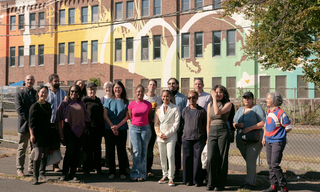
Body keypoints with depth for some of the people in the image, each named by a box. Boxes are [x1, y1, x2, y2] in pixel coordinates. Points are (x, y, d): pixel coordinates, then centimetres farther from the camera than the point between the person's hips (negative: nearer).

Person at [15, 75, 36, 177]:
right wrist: (29, 120, -16)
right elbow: (19, 109, -10)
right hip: (24, 125, -4)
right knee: (22, 148, 2)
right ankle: (19, 169, 11)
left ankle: (31, 168, 19)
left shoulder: (37, 93, 11)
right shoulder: (19, 94, 0)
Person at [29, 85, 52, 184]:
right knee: (38, 155, -12)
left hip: (47, 133, 6)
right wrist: (32, 134, -14)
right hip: (37, 134, -6)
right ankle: (35, 177, -5)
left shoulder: (48, 105, 12)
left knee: (44, 155, 11)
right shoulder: (34, 106, -7)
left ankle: (42, 174, 22)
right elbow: (31, 122, -9)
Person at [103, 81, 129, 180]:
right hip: (109, 129, 1)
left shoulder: (125, 101, 6)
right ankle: (111, 172, 11)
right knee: (111, 150, 3)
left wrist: (118, 126, -11)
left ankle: (122, 172, 9)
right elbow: (105, 115, 2)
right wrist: (112, 127, -8)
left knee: (121, 150, 1)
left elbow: (127, 116, 1)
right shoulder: (109, 100, 7)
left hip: (122, 129, -1)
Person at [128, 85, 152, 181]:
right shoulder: (131, 104, 2)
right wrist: (135, 123, 8)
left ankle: (141, 174, 9)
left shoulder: (148, 104, 3)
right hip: (134, 128, -1)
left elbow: (150, 117, 12)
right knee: (137, 150, -8)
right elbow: (130, 118, 11)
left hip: (145, 128, 1)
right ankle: (135, 173, 0)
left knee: (144, 151, 2)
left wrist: (148, 128, 10)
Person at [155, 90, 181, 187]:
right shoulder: (158, 109, 13)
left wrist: (167, 134, -9)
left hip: (171, 136, -4)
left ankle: (171, 178, -1)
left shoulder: (175, 108, 0)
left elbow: (176, 123, -5)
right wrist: (159, 133, -3)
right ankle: (165, 176, 17)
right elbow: (156, 123, 13)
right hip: (160, 136, 4)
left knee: (170, 156, -9)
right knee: (162, 157, 7)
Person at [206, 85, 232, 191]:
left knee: (222, 159, -1)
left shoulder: (228, 104, 2)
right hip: (212, 132, 3)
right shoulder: (210, 105, 13)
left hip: (223, 132, -3)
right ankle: (211, 183, 5)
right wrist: (208, 137, 17)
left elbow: (218, 112, -18)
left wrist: (215, 98, -9)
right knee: (211, 158, -8)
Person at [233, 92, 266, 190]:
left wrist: (250, 128, -20)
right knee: (249, 161, 9)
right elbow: (234, 123, 15)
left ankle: (249, 182, -4)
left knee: (251, 160, -11)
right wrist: (238, 125, -9)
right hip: (241, 140, 6)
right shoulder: (240, 110, 15)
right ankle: (253, 181, 18)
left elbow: (264, 123, -12)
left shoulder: (257, 108, -4)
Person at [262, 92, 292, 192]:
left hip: (278, 142, -8)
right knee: (270, 164, 11)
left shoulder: (280, 113, -16)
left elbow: (289, 128, -10)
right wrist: (264, 137, 18)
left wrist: (278, 134, 0)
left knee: (274, 165, -10)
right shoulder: (268, 111, 10)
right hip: (268, 141, 8)